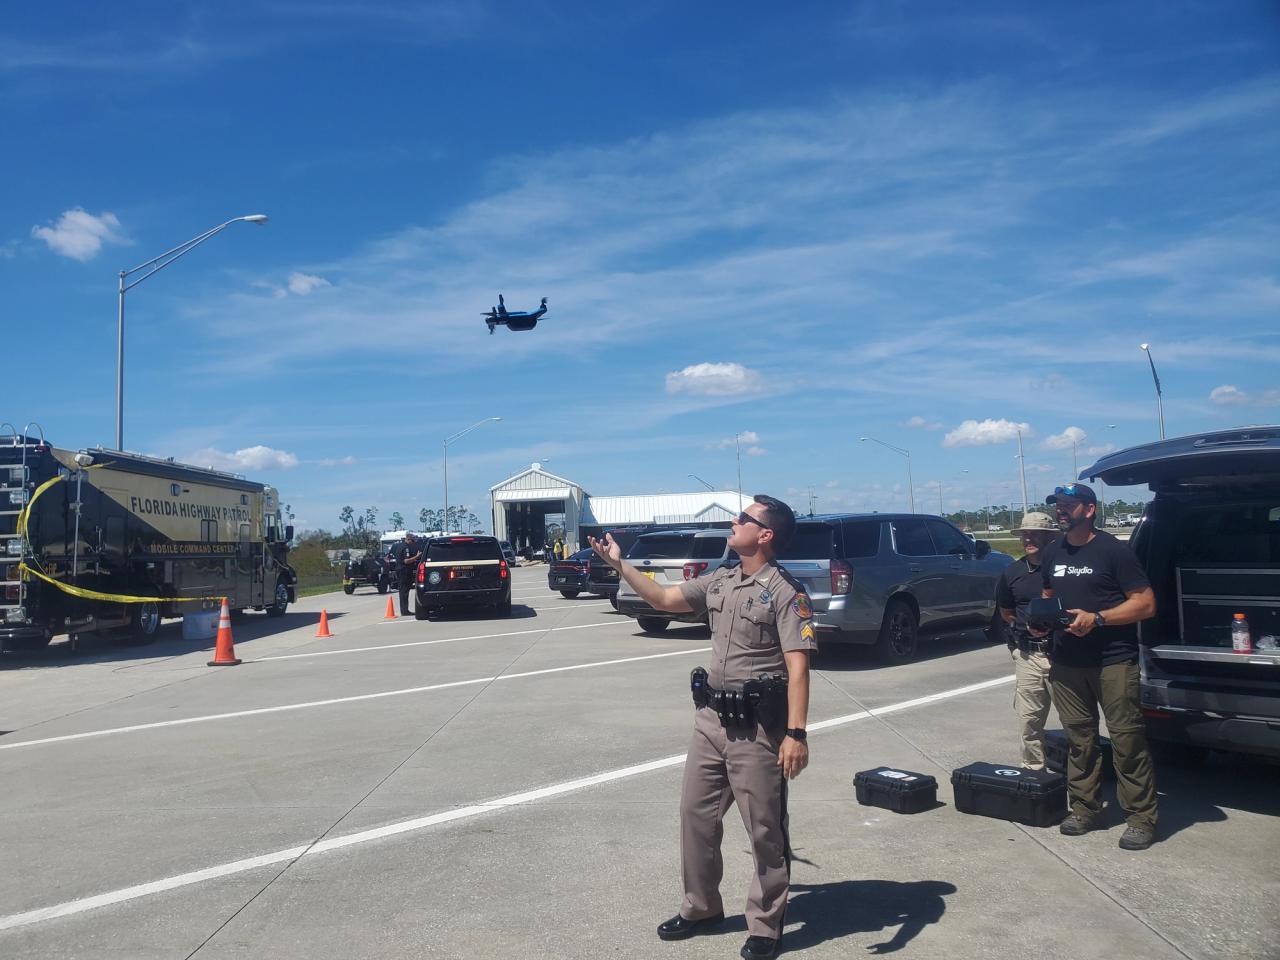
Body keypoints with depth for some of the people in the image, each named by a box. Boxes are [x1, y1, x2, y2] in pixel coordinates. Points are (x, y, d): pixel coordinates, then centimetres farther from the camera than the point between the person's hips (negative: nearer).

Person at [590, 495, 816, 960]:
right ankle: (701, 907, 35)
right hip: (711, 718, 8)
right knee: (696, 814, 16)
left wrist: (796, 734, -25)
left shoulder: (785, 591, -14)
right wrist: (619, 564, 17)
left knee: (765, 829, 6)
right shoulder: (720, 581, 9)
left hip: (757, 728, -7)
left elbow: (797, 667, -18)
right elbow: (663, 598, 20)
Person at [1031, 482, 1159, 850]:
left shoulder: (1113, 550, -6)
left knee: (1126, 739, -3)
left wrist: (1097, 618, -19)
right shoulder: (1051, 553, 12)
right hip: (1066, 663, 6)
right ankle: (1084, 809, 21)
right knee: (1078, 738, 10)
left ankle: (1141, 817, 6)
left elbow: (1146, 603, -8)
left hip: (1113, 661, -5)